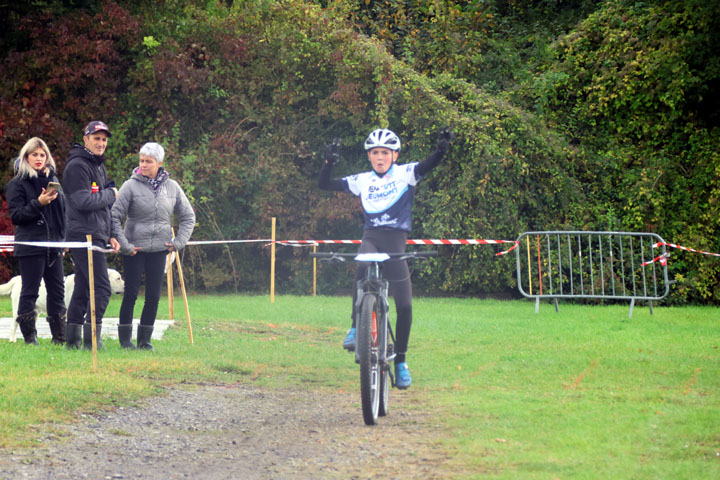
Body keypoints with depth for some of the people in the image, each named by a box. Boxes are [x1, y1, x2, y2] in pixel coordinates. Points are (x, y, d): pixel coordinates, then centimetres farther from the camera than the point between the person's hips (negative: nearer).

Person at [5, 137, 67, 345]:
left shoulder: (52, 179, 15)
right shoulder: (17, 184, -2)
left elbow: (63, 209, 21)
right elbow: (16, 216, -9)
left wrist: (63, 238, 13)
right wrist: (38, 203, -20)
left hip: (53, 246, 6)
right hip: (30, 247, -6)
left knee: (57, 290, 6)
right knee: (30, 291, -3)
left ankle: (59, 336, 11)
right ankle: (29, 337, 1)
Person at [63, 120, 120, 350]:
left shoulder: (99, 166, 20)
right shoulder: (77, 166, -11)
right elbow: (83, 201, -20)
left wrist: (110, 234, 16)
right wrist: (110, 194, -8)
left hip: (96, 235, 10)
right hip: (84, 234, -10)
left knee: (82, 289, 10)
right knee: (101, 287, -14)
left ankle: (73, 340, 13)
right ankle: (92, 340, -14)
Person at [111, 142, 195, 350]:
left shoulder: (172, 187, 4)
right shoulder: (131, 186, -6)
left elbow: (188, 217, 14)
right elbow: (115, 216, -6)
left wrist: (178, 242, 4)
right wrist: (124, 245, -9)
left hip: (159, 249, 3)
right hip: (134, 249, -3)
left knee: (154, 296, 4)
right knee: (131, 294, 0)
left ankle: (145, 339, 14)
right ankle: (125, 339, 9)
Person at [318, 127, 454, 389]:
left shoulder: (405, 174, 4)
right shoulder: (361, 181, 10)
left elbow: (428, 165, -13)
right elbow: (324, 184, 8)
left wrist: (442, 148, -33)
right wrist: (329, 162, -10)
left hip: (396, 240, 0)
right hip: (371, 237, 0)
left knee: (404, 306, -3)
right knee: (364, 265, -37)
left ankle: (400, 360, 14)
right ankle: (356, 326, -28)